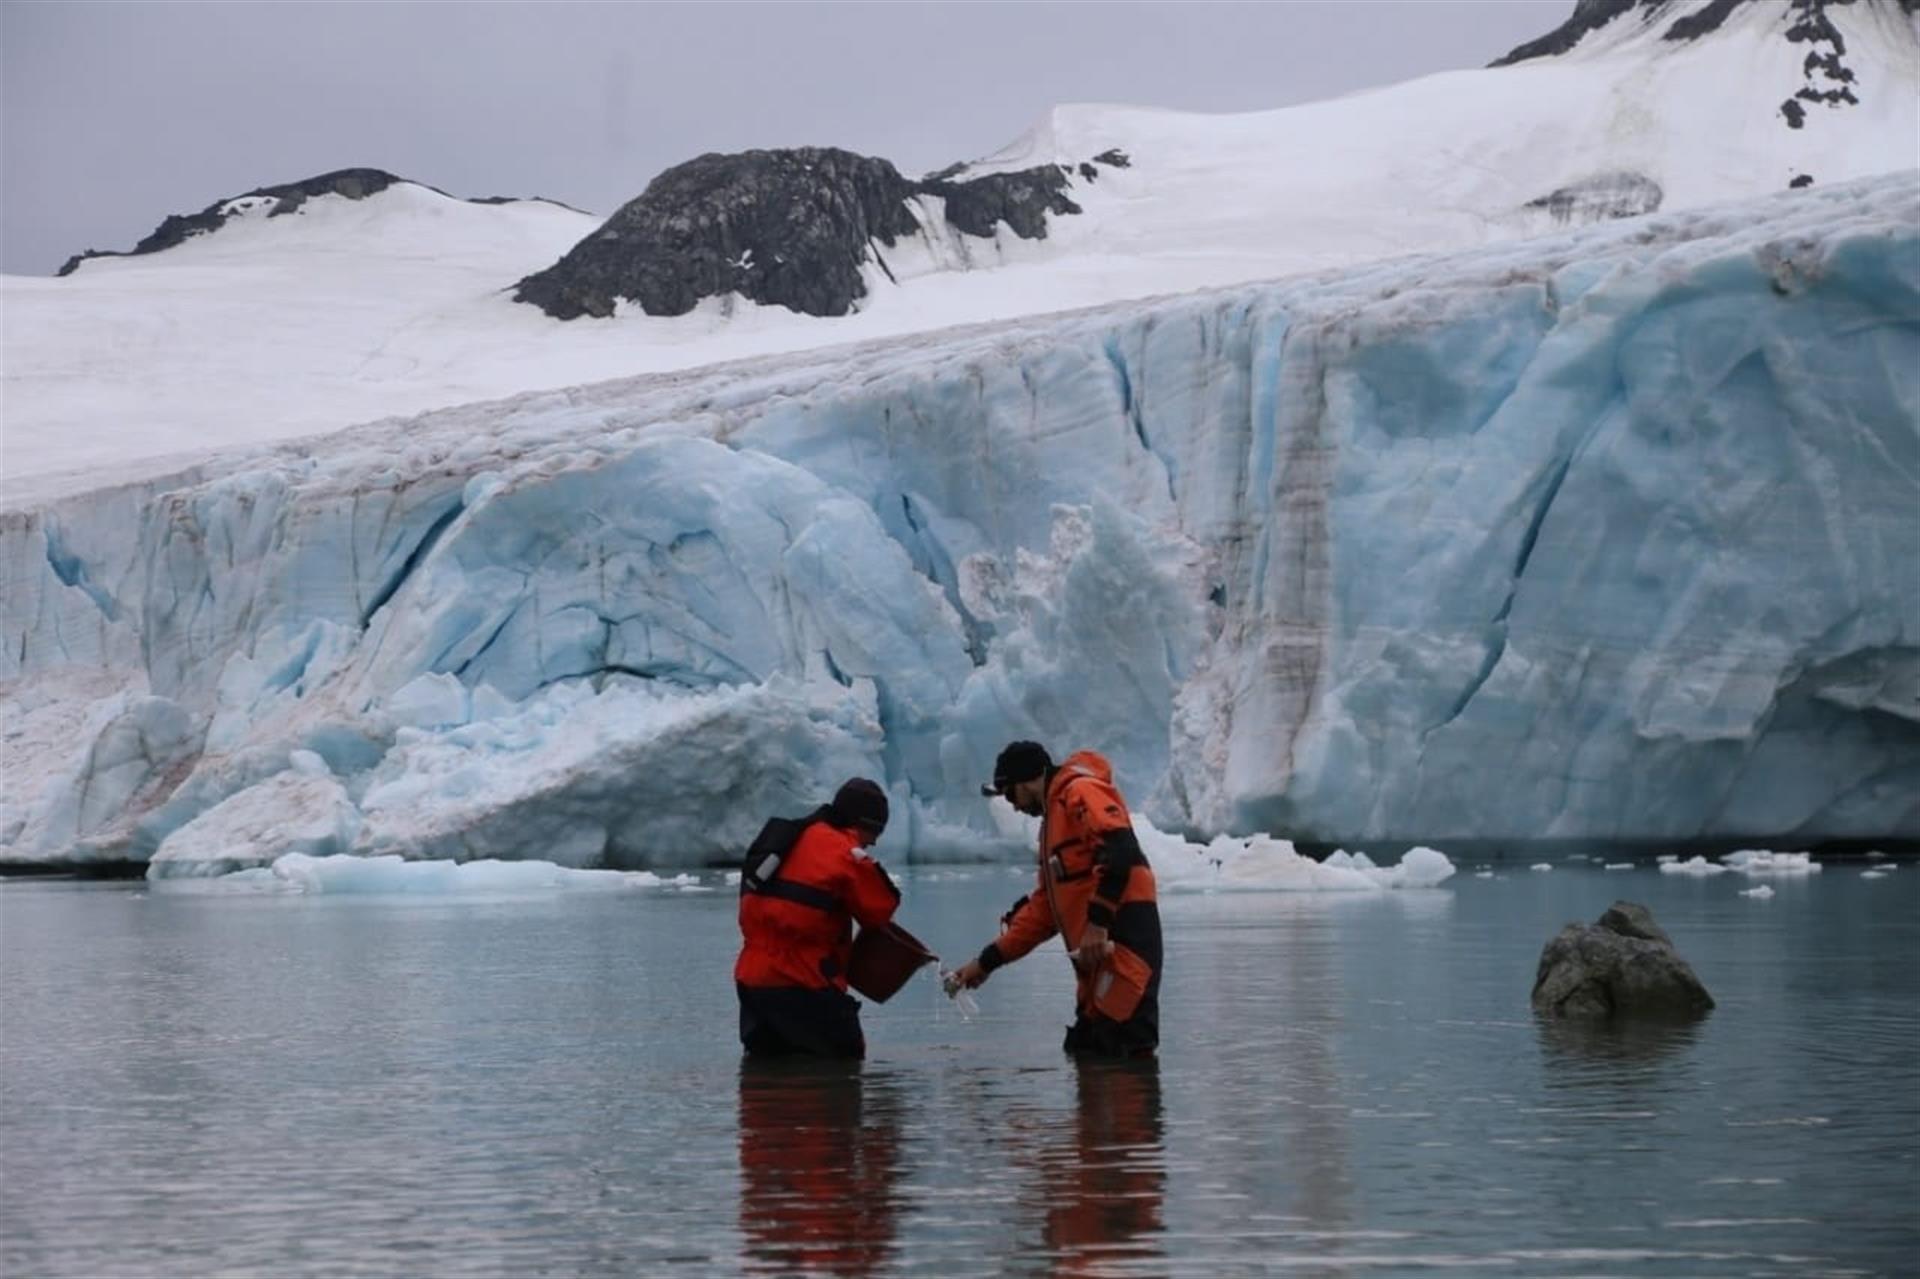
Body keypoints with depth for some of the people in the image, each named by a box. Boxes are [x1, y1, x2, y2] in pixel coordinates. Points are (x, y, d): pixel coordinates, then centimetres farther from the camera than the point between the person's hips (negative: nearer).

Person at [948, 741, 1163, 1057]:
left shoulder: (1081, 793, -4)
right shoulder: (1053, 819, 27)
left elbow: (1120, 850, -22)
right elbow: (1043, 909, 29)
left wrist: (1098, 921, -26)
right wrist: (987, 961, 26)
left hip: (1122, 941, -11)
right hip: (1099, 956, 11)